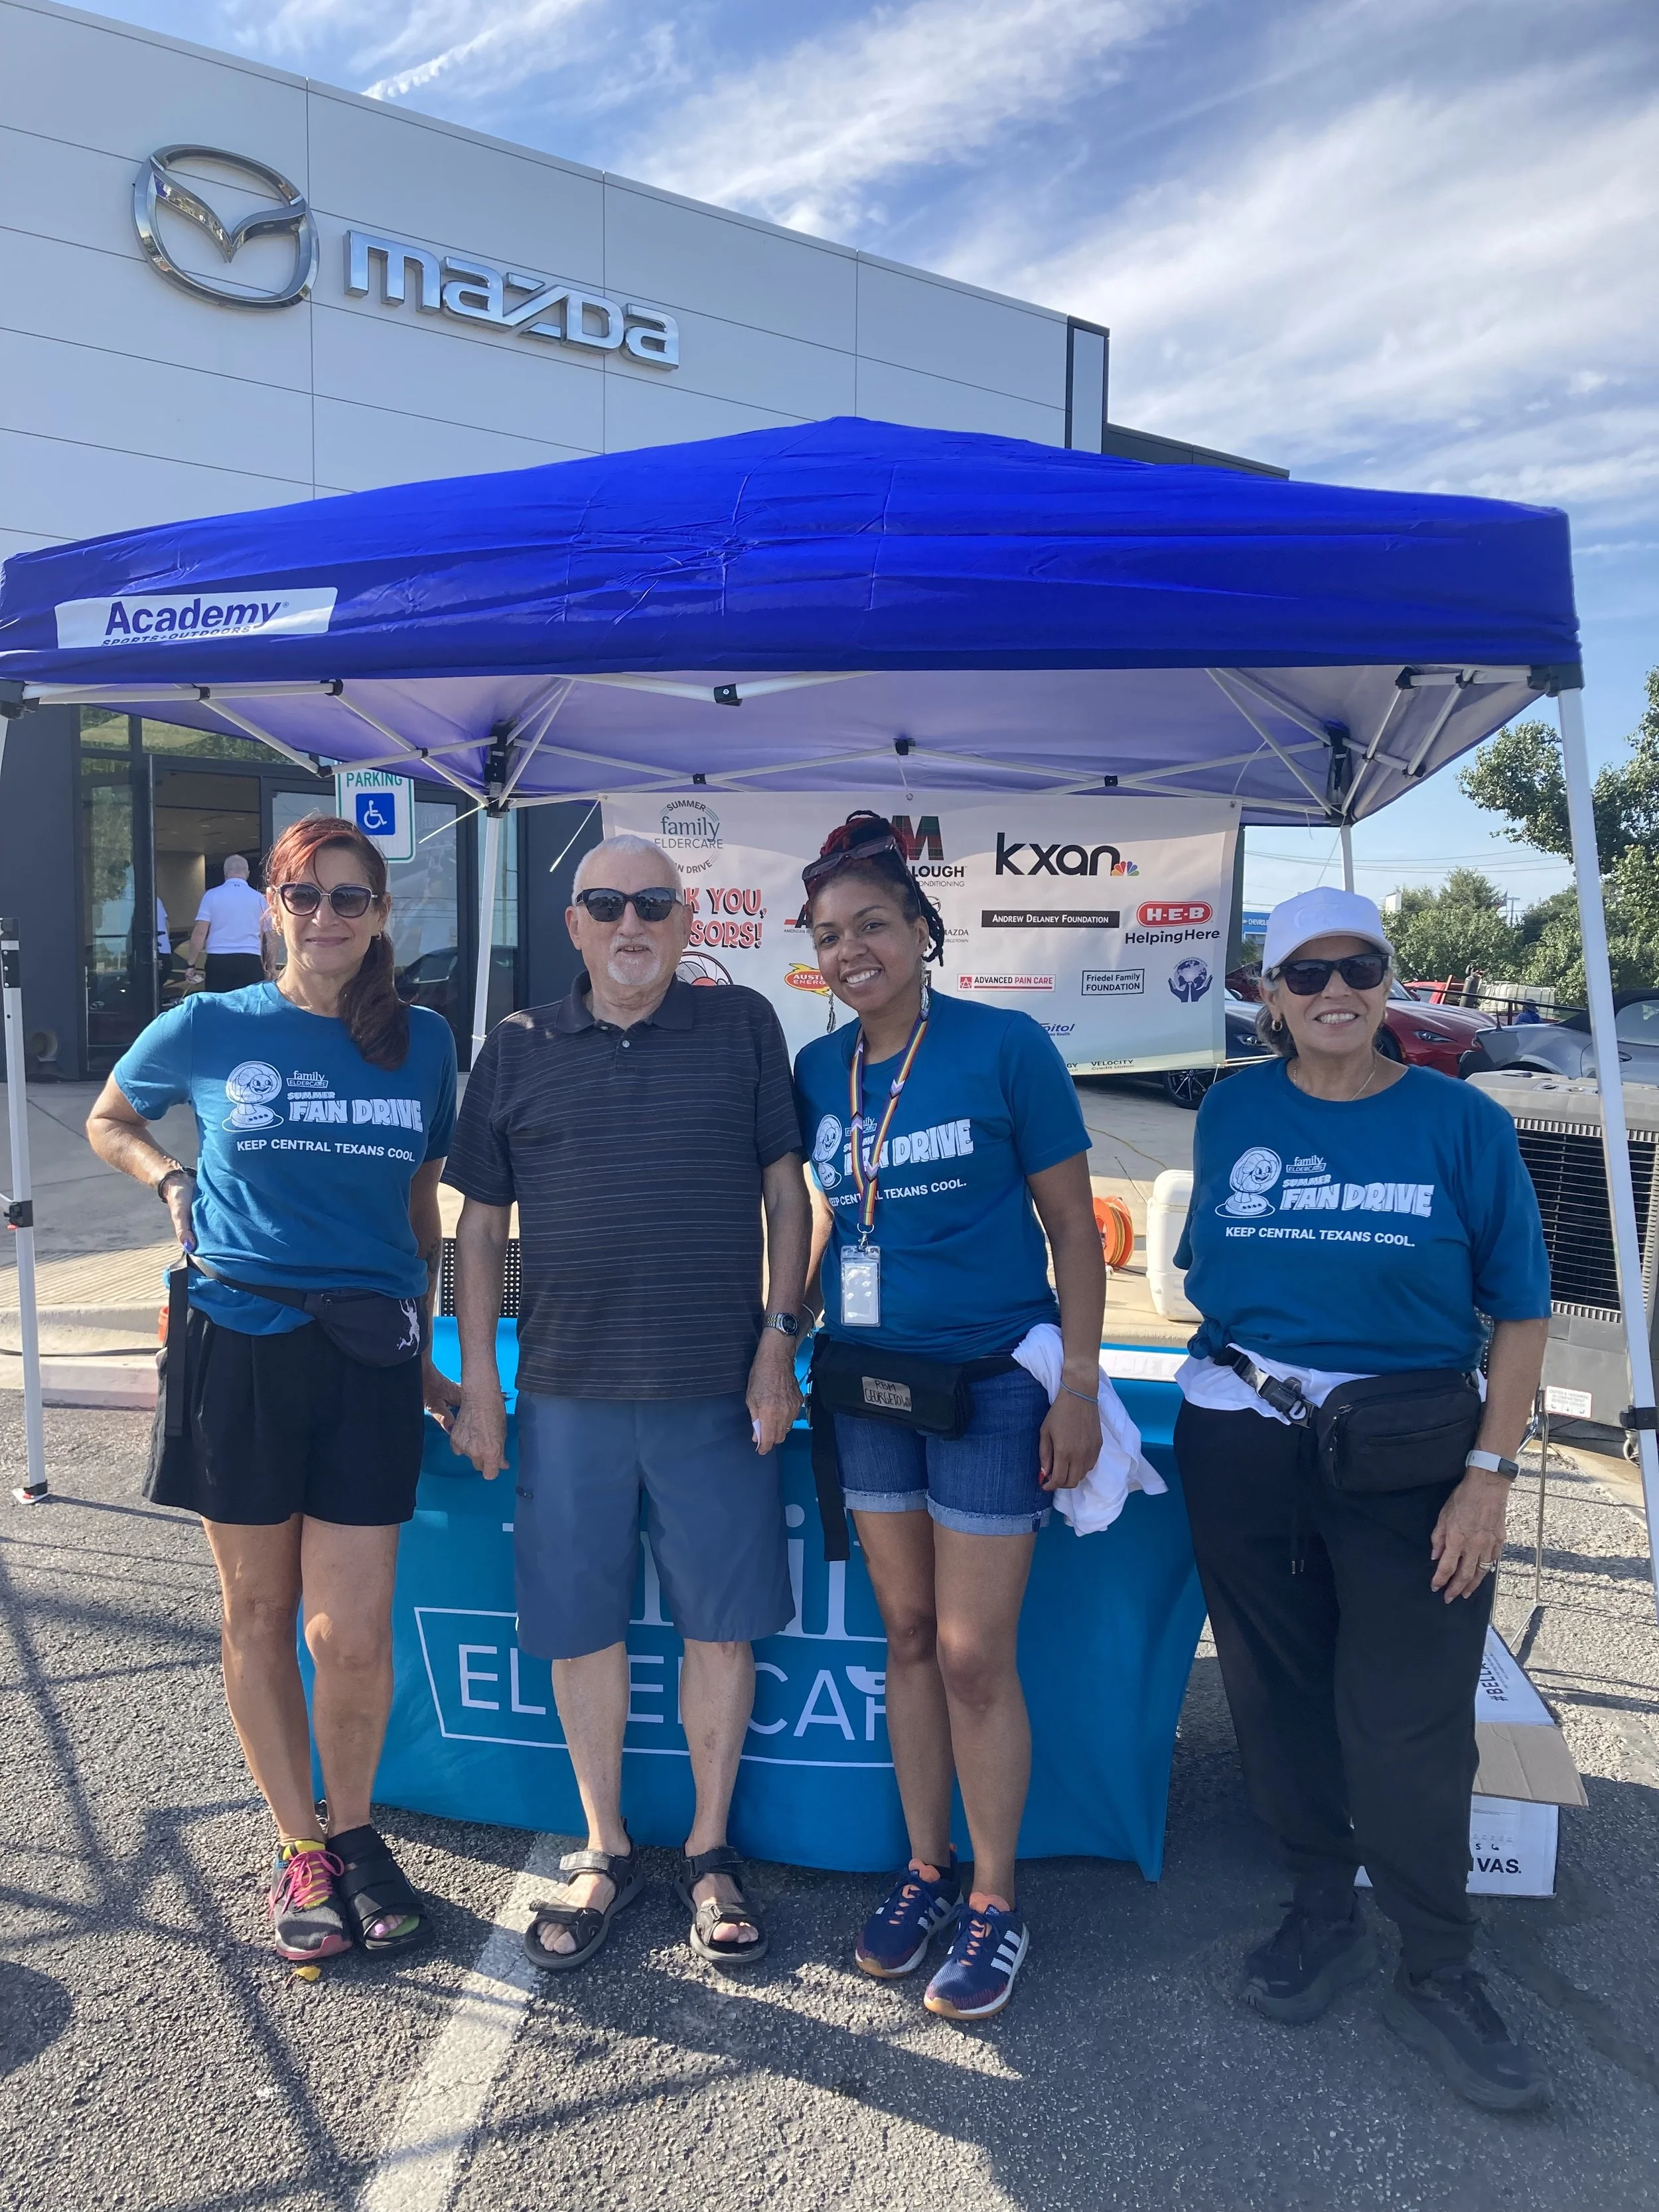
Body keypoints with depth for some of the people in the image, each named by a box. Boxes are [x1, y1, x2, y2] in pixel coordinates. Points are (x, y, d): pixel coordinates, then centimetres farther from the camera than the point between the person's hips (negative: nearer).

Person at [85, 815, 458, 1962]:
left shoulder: (421, 1042, 4)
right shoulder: (208, 1028, 1)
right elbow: (109, 1120, 19)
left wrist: (424, 1350, 12)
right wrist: (174, 1182, 0)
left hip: (369, 1359, 0)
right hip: (239, 1348, 0)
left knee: (354, 1633, 0)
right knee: (260, 1612, 11)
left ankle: (355, 1829, 27)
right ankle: (301, 1851, 30)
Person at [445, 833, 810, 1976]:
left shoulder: (743, 1026, 2)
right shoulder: (519, 1050, 5)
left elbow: (786, 1191, 4)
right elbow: (481, 1223, 8)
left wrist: (779, 1339, -2)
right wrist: (477, 1379, 5)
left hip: (716, 1388, -1)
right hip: (566, 1389, 1)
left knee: (722, 1620, 8)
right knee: (582, 1624, 11)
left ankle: (710, 1851, 28)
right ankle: (606, 1852, 31)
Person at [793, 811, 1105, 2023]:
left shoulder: (1006, 1046, -10)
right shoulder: (819, 1070, 4)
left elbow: (1074, 1229, -7)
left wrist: (1079, 1387, -11)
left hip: (988, 1380, -4)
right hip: (866, 1380, 5)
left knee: (974, 1655, 2)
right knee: (907, 1635, 15)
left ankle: (995, 1899, 23)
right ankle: (927, 1867, 33)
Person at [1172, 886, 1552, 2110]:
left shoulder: (1461, 1121, -4)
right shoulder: (1232, 1113, 2)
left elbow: (1520, 1312, -2)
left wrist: (1490, 1473, -8)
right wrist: (1232, 1380, 6)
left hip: (1409, 1457, -2)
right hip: (1243, 1447, 3)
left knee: (1409, 1719, 2)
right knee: (1280, 1693, 13)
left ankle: (1438, 1974, 24)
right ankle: (1325, 1909, 36)